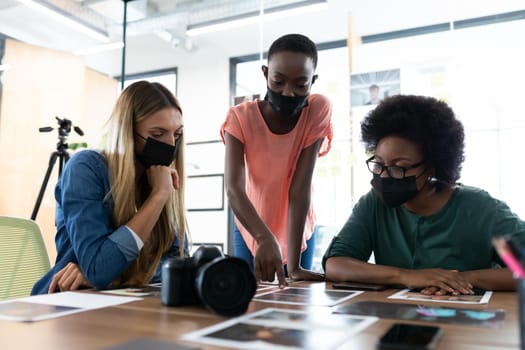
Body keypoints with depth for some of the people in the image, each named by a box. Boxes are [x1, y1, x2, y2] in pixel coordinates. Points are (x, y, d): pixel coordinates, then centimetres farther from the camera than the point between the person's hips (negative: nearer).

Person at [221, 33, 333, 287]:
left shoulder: (318, 110, -21)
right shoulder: (240, 118, -21)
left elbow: (300, 187, -26)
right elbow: (234, 189, -33)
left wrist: (294, 263, -30)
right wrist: (265, 238, -50)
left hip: (299, 231, 0)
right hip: (250, 231, 0)